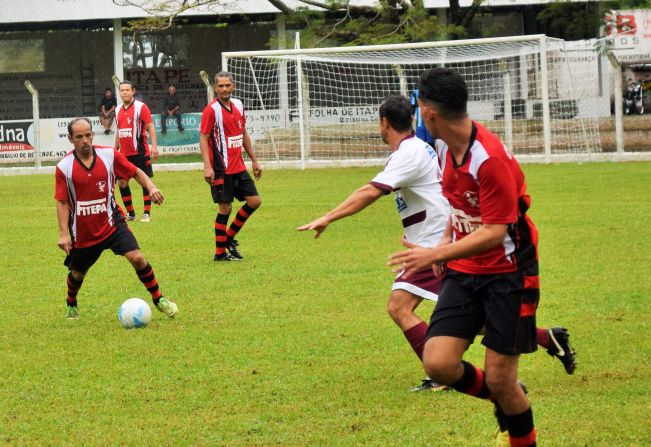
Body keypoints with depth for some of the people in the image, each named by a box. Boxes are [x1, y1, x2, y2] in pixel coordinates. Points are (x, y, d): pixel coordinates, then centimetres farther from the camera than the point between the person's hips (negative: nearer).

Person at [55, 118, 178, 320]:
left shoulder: (109, 155, -7)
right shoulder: (64, 167, -11)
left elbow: (136, 172, 4)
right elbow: (62, 202, -7)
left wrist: (151, 187, -15)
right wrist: (63, 233, -15)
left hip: (111, 223, 0)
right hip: (83, 232, 0)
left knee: (137, 258, -17)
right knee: (77, 273, 16)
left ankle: (159, 299, -2)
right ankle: (71, 305, 47)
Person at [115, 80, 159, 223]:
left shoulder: (141, 107, -6)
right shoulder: (118, 110, 12)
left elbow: (150, 127, -11)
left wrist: (154, 146, -20)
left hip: (140, 152, -6)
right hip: (124, 154, 6)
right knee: (122, 182, 4)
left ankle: (147, 213, 2)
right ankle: (130, 213, 15)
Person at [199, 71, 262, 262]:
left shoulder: (238, 105, 9)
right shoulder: (211, 110, -12)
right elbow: (203, 139, -15)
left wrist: (254, 160, 18)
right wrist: (207, 167, -24)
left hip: (239, 166, 7)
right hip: (221, 170, -7)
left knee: (254, 201, 5)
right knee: (225, 208, -4)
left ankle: (229, 237, 19)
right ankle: (220, 252, 7)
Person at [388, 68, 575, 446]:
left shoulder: (491, 159, -24)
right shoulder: (447, 148, 3)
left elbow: (494, 233, -23)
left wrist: (435, 254, -25)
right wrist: (447, 240, 14)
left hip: (508, 273, -7)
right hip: (464, 272, 7)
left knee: (499, 379, -6)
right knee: (438, 363, -9)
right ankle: (507, 400, 18)